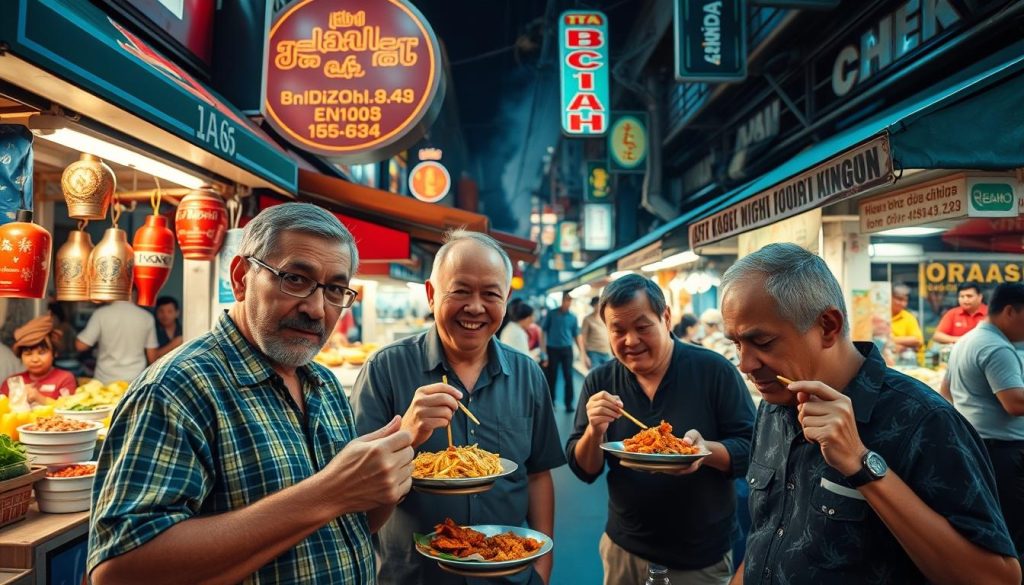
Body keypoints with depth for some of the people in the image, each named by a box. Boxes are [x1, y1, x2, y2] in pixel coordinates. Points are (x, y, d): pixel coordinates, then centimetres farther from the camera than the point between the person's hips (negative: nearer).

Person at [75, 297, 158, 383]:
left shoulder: (102, 313, -9)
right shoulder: (146, 317, -5)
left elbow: (80, 345, -4)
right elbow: (152, 356, 1)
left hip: (106, 380, -1)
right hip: (136, 382, 1)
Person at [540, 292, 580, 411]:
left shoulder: (573, 317, 6)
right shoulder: (551, 313, 0)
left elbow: (576, 335, 11)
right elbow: (543, 331, 0)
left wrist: (582, 352, 3)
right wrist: (543, 352, -6)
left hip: (567, 350, 1)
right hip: (552, 349, -1)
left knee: (568, 377, -2)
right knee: (551, 378, 5)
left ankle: (569, 404, 6)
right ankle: (550, 403, 18)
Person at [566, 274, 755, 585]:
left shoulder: (714, 370, -13)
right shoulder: (599, 382, -5)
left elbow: (753, 449, -11)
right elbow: (583, 471, -4)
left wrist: (708, 450, -31)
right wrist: (595, 430, -24)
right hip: (624, 548, 3)